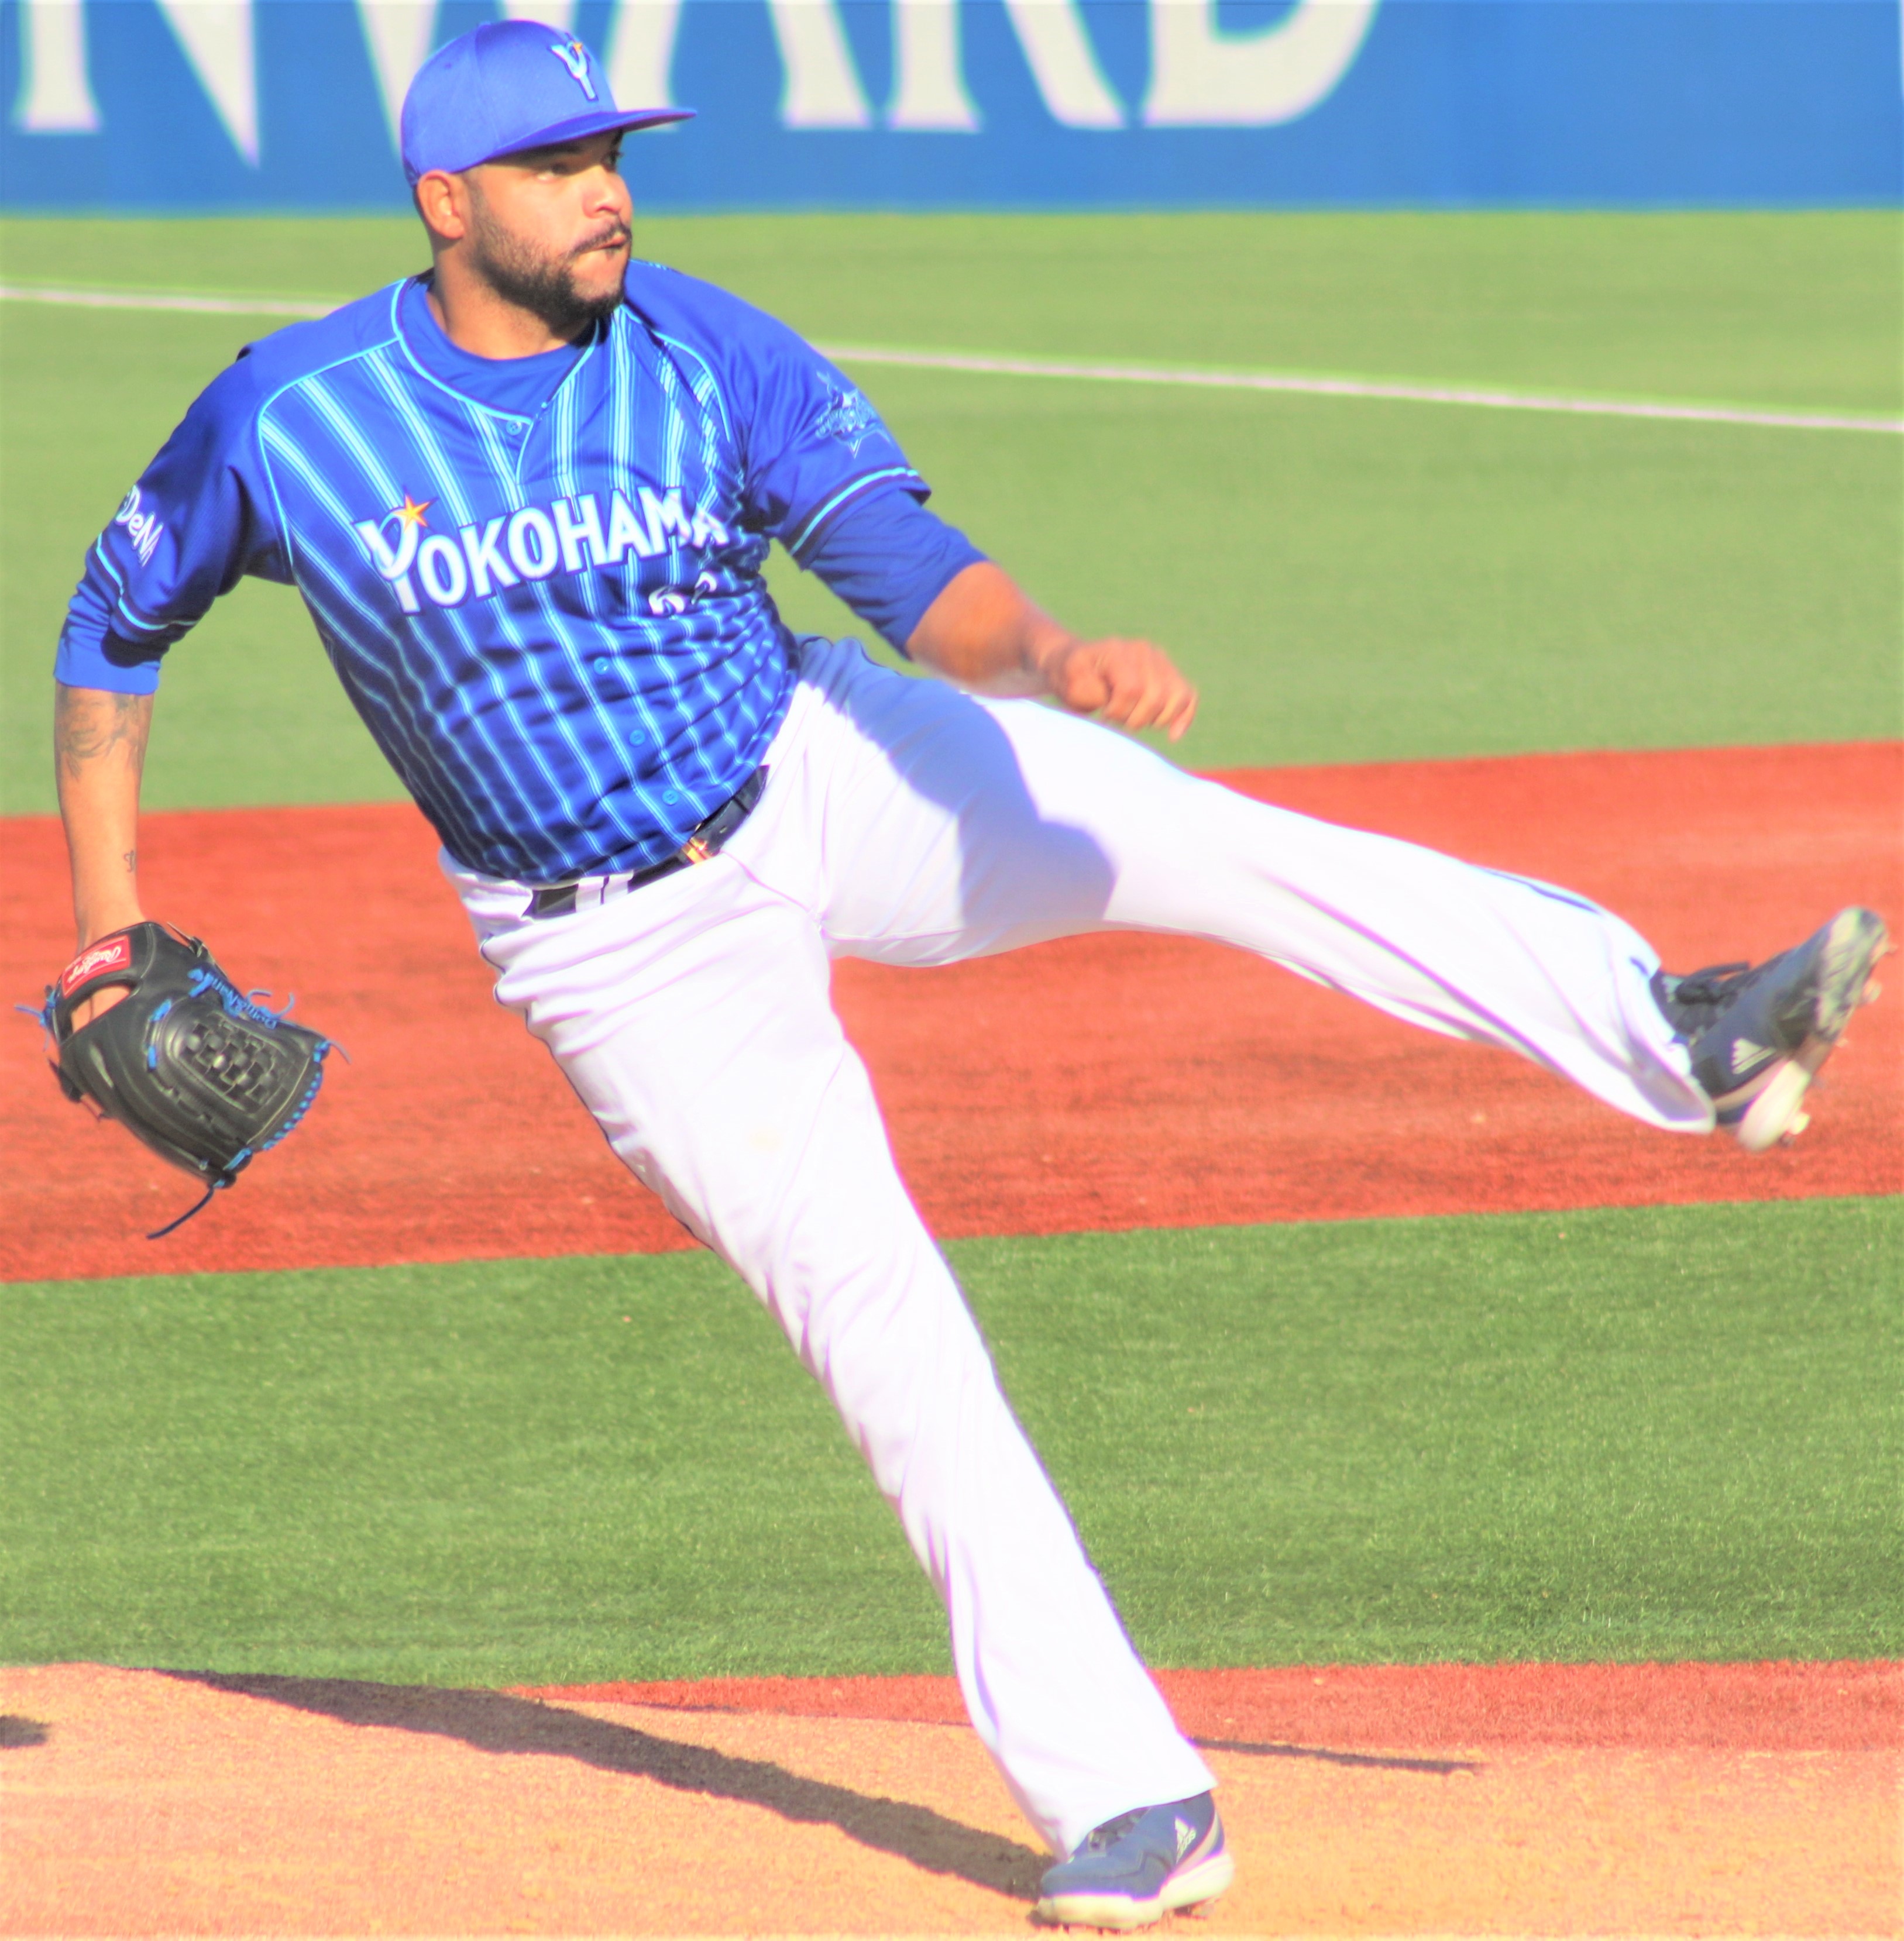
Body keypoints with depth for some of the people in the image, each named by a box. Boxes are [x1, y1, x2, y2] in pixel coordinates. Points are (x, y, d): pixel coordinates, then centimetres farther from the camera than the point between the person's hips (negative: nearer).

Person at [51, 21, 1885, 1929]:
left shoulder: (710, 357, -10)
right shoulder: (284, 422, -12)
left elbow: (916, 576, -20)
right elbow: (115, 622, 4)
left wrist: (1055, 662, -41)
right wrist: (109, 929, 1)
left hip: (822, 779, 2)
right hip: (631, 951, -1)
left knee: (1201, 839, -23)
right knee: (882, 1329, -9)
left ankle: (1679, 1040, -30)